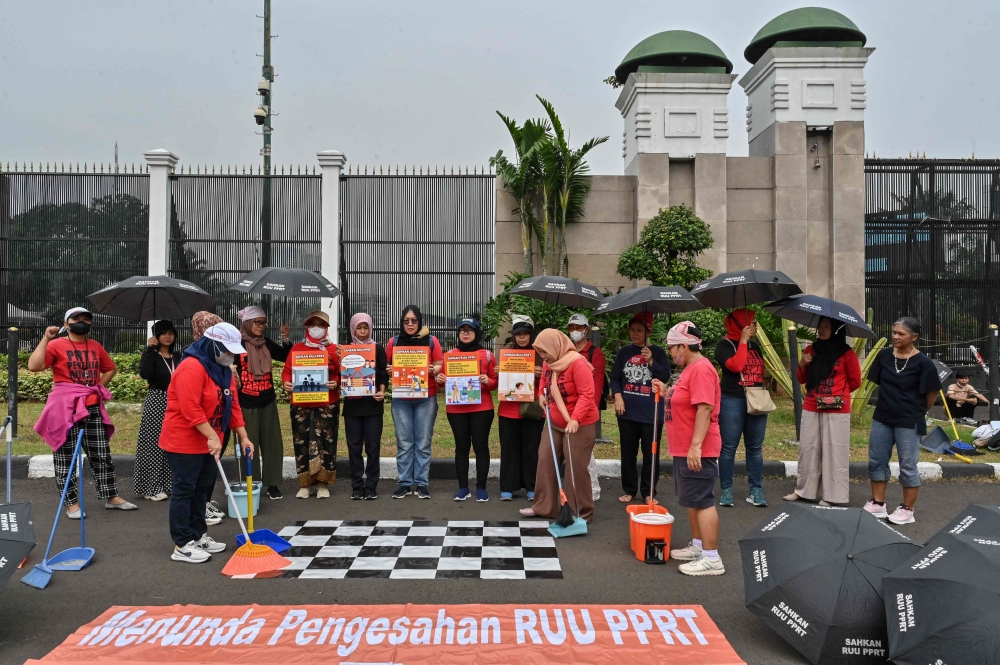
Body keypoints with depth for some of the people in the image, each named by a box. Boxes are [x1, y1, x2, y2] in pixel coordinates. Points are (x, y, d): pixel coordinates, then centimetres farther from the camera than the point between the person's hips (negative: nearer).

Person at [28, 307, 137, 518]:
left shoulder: (96, 346, 11)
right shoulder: (56, 345, -5)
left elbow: (110, 368, 24)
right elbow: (34, 366, -19)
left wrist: (99, 387, 10)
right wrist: (45, 338, -19)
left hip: (94, 408, 5)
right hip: (66, 409, -5)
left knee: (102, 455, 10)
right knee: (65, 458, 2)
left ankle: (111, 497, 18)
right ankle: (72, 503, 11)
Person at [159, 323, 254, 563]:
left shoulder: (224, 369, 8)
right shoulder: (191, 368, -22)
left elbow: (232, 405, 9)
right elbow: (190, 409, -27)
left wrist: (243, 437, 5)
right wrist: (212, 437, -26)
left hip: (208, 442, 9)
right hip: (183, 442, -9)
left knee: (201, 490, 16)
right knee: (184, 490, -1)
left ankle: (198, 535, 27)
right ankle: (182, 545, 6)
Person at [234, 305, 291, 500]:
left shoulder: (267, 344, 8)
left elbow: (286, 357, 14)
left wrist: (286, 339, 1)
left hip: (268, 402, 5)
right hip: (246, 404, -4)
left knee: (272, 443, 5)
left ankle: (272, 484, 14)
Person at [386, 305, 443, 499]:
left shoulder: (431, 341, 2)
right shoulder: (394, 342, 5)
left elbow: (440, 365, 3)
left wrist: (433, 370, -17)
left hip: (426, 398, -1)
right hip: (401, 399, 1)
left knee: (423, 443, 3)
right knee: (404, 443, 5)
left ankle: (422, 484, 10)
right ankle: (404, 483, 13)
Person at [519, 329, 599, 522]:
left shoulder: (578, 363, -21)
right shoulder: (548, 363, 4)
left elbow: (587, 394, -25)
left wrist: (575, 419, -34)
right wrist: (542, 395, 4)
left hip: (580, 424, -8)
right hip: (555, 423, 8)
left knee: (575, 468, -3)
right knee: (545, 461, 8)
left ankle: (580, 512, 11)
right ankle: (543, 506, 20)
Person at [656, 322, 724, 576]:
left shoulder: (701, 369, -18)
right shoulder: (690, 369, 15)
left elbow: (705, 408, -26)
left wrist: (696, 446, -28)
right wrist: (666, 392, 12)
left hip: (697, 451, -11)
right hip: (684, 450, 11)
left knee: (702, 501, -6)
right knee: (691, 500, 18)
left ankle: (711, 558, -1)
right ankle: (698, 546, 29)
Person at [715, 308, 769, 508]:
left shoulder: (754, 346, 15)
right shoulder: (724, 345, -5)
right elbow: (736, 365, -21)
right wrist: (743, 341, -13)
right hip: (732, 401, -6)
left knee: (755, 448, 7)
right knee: (729, 448, 0)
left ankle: (755, 490, 13)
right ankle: (726, 490, 7)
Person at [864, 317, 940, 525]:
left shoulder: (922, 362, -13)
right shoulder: (884, 355, -1)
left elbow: (932, 393, -5)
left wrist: (919, 412, 6)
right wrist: (890, 401, 11)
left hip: (908, 422, -5)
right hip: (882, 417, 5)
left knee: (907, 466, 5)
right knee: (876, 461, 10)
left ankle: (907, 510, 18)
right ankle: (877, 504, 22)